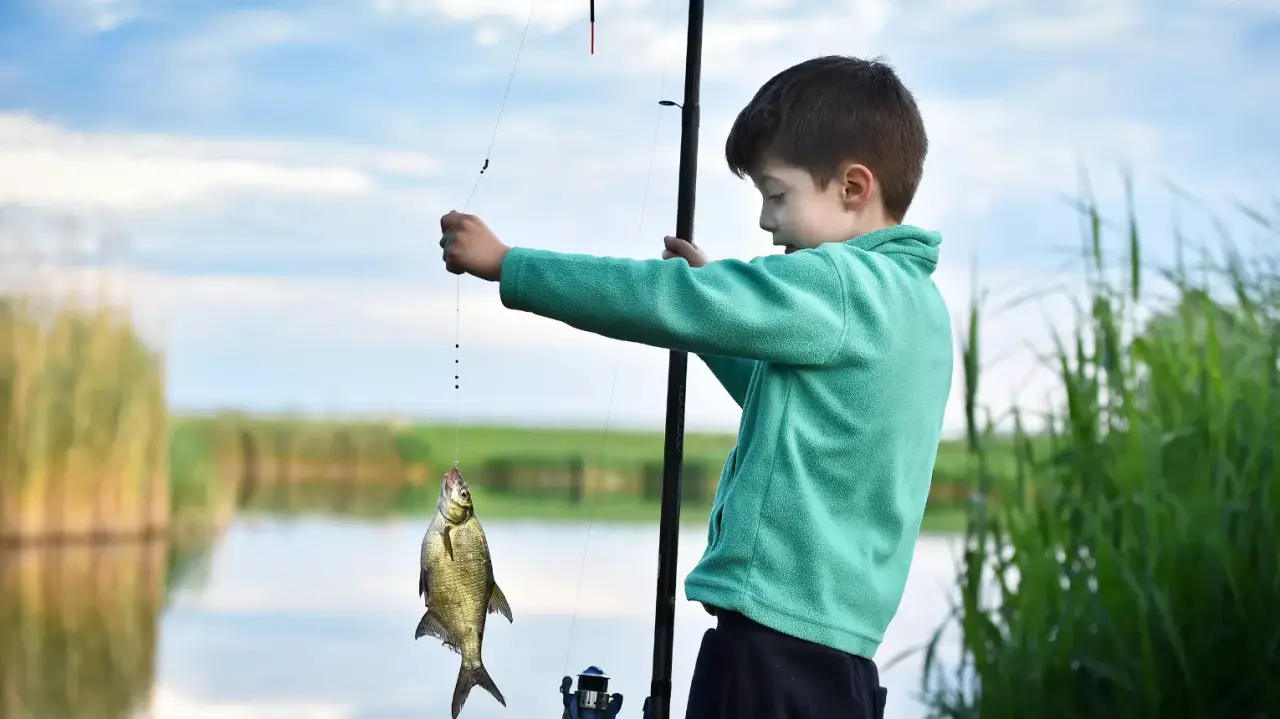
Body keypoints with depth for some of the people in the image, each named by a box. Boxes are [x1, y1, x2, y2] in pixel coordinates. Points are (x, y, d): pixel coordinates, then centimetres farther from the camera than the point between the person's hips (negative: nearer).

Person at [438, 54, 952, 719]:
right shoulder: (908, 297, 14)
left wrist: (504, 264, -8)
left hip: (780, 632, -10)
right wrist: (716, 297, 20)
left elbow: (666, 302, -15)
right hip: (832, 638, 10)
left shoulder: (835, 287, -14)